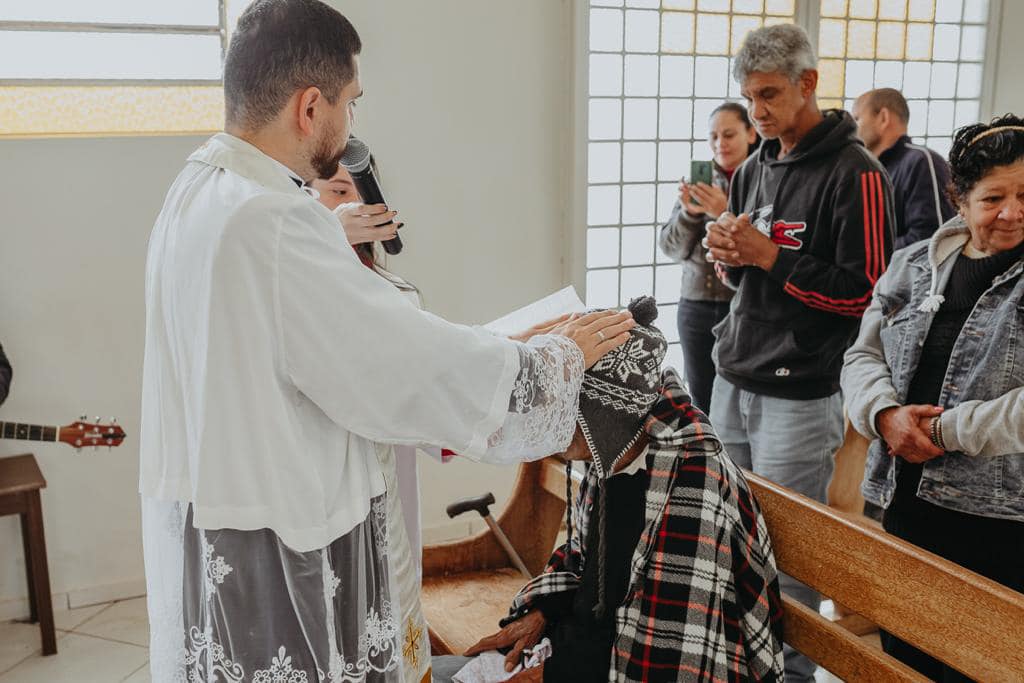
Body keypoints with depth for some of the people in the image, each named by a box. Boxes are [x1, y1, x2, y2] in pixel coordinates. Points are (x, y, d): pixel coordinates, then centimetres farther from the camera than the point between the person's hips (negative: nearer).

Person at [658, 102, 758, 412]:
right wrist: (688, 213, -13)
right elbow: (670, 247, 5)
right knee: (702, 404, 11)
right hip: (696, 306, 4)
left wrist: (727, 214, -24)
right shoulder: (699, 180, 9)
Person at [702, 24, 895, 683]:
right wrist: (728, 253, -1)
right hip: (734, 380, 7)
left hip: (800, 395, -7)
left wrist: (768, 256, -18)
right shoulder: (754, 169, 13)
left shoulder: (855, 174, -11)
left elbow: (864, 292, -15)